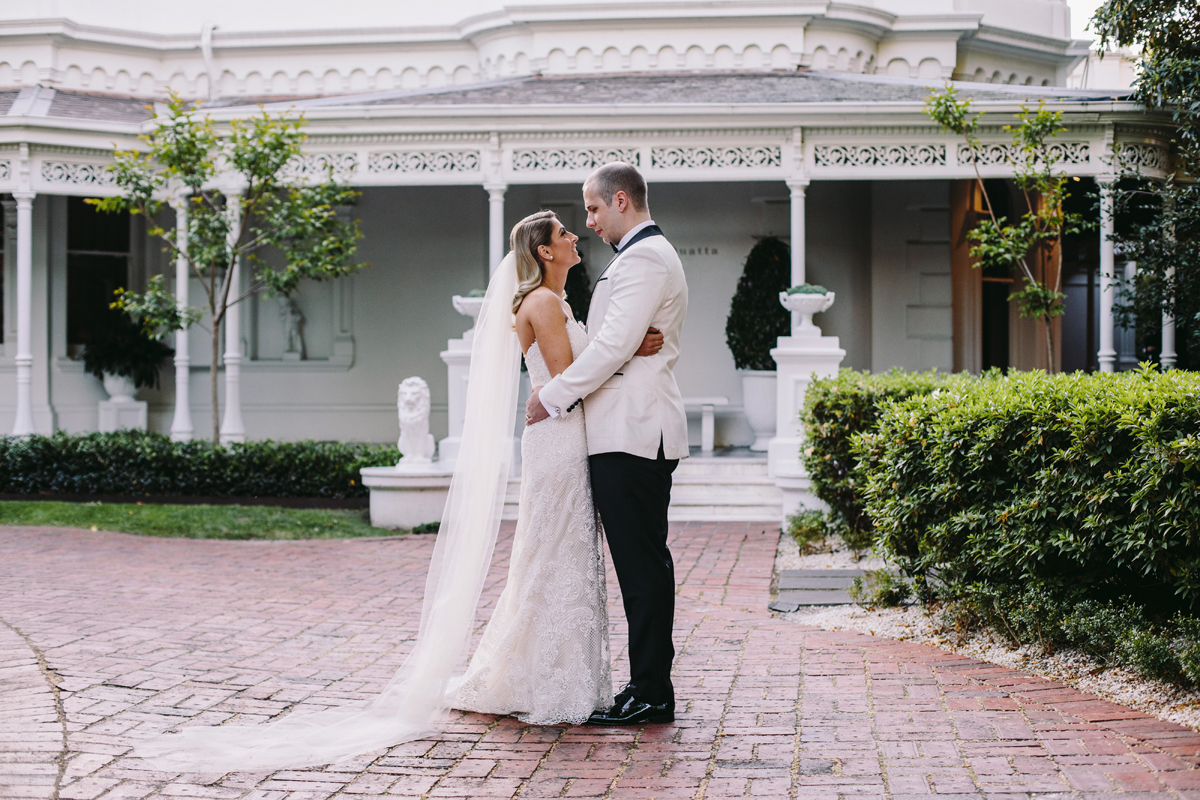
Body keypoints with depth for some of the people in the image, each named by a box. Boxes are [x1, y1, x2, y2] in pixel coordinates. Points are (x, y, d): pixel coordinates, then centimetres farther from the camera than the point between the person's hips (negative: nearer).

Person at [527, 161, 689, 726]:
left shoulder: (643, 258, -11)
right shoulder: (649, 255, 23)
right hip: (632, 432, 11)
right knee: (643, 564, 11)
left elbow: (613, 347, -18)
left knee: (642, 565, -7)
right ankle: (651, 686, 16)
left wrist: (551, 397, -10)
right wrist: (561, 390, 14)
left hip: (632, 436, -11)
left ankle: (650, 694, -3)